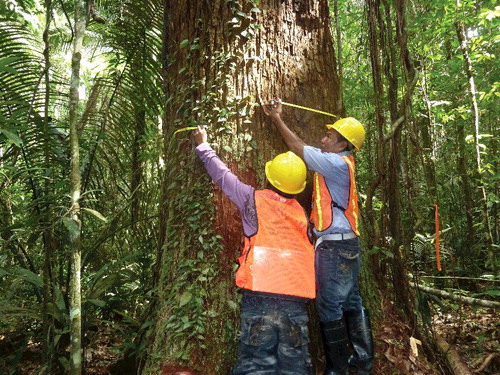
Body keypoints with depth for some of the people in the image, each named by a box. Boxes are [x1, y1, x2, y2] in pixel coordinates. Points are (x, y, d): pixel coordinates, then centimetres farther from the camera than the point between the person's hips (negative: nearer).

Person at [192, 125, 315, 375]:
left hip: (260, 295, -4)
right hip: (296, 298, 4)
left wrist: (203, 146, 27)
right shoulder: (301, 212, 14)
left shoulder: (255, 200, 3)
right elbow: (308, 252, 16)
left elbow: (222, 176, 13)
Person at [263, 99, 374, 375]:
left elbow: (299, 148, -8)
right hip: (345, 245, 10)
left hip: (335, 246, -10)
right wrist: (278, 117, 18)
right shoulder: (339, 163, 14)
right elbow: (304, 149, 17)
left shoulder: (337, 163, -13)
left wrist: (276, 119, 4)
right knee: (351, 303, 15)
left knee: (329, 307, -1)